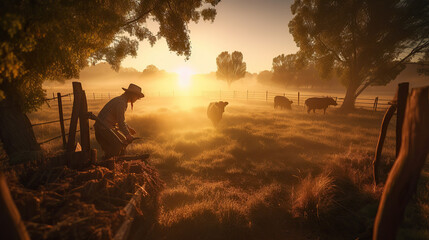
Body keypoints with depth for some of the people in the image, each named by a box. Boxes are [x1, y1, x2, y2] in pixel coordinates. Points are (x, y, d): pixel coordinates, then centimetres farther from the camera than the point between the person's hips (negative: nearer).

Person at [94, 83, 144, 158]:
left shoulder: (121, 100, 11)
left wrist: (128, 128, 18)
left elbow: (120, 119, 21)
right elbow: (121, 122, -22)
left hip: (108, 127, 10)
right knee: (117, 148, -12)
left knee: (123, 141, 12)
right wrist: (128, 134, -14)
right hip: (103, 128, -10)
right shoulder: (121, 103, -21)